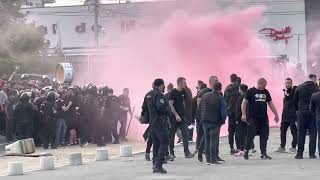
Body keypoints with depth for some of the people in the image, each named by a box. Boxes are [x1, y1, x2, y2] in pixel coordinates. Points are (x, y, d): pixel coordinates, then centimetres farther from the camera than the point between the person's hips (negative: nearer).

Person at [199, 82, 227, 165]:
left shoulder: (205, 96, 8)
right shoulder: (220, 98, -11)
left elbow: (200, 108, 12)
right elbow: (223, 111, -11)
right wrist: (223, 120, 4)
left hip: (205, 122, 5)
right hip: (215, 122, -5)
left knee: (207, 141, 11)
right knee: (214, 141, -2)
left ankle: (208, 159, 13)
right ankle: (213, 159, -3)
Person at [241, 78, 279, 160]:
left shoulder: (266, 92, 12)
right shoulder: (251, 91, -3)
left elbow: (270, 103, 20)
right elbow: (244, 103, -4)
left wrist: (276, 115, 19)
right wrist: (243, 114, -12)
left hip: (263, 118, 5)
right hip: (252, 118, -5)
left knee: (264, 136, 3)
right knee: (251, 135, -5)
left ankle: (263, 153, 9)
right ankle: (246, 152, 8)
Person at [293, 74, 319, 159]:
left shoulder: (299, 87, 2)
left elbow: (295, 100, 5)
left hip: (302, 112, 2)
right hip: (313, 113, -2)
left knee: (301, 134, 6)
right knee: (313, 133, 3)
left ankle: (300, 153, 6)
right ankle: (312, 153, 0)